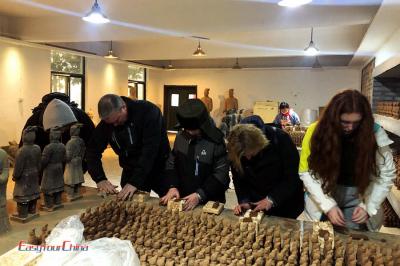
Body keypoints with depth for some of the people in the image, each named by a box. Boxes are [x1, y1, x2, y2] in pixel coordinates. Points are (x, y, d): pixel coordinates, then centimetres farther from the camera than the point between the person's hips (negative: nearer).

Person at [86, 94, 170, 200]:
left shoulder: (148, 111, -23)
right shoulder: (106, 122, -8)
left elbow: (150, 150, -29)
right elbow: (93, 150, -6)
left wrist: (135, 182, -34)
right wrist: (100, 179, -20)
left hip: (159, 169, -3)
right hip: (130, 171, 4)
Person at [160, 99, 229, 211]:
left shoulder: (216, 141, -15)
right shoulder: (181, 136, 1)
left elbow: (221, 175, -16)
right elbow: (171, 164, 8)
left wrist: (200, 195, -22)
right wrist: (173, 186, -6)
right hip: (182, 199, 5)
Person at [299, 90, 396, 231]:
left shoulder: (375, 133, -14)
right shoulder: (317, 131, -15)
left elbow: (386, 174, -5)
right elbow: (306, 172, -11)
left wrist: (368, 206, -13)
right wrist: (328, 205, -17)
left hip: (359, 195, 0)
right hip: (324, 194, 0)